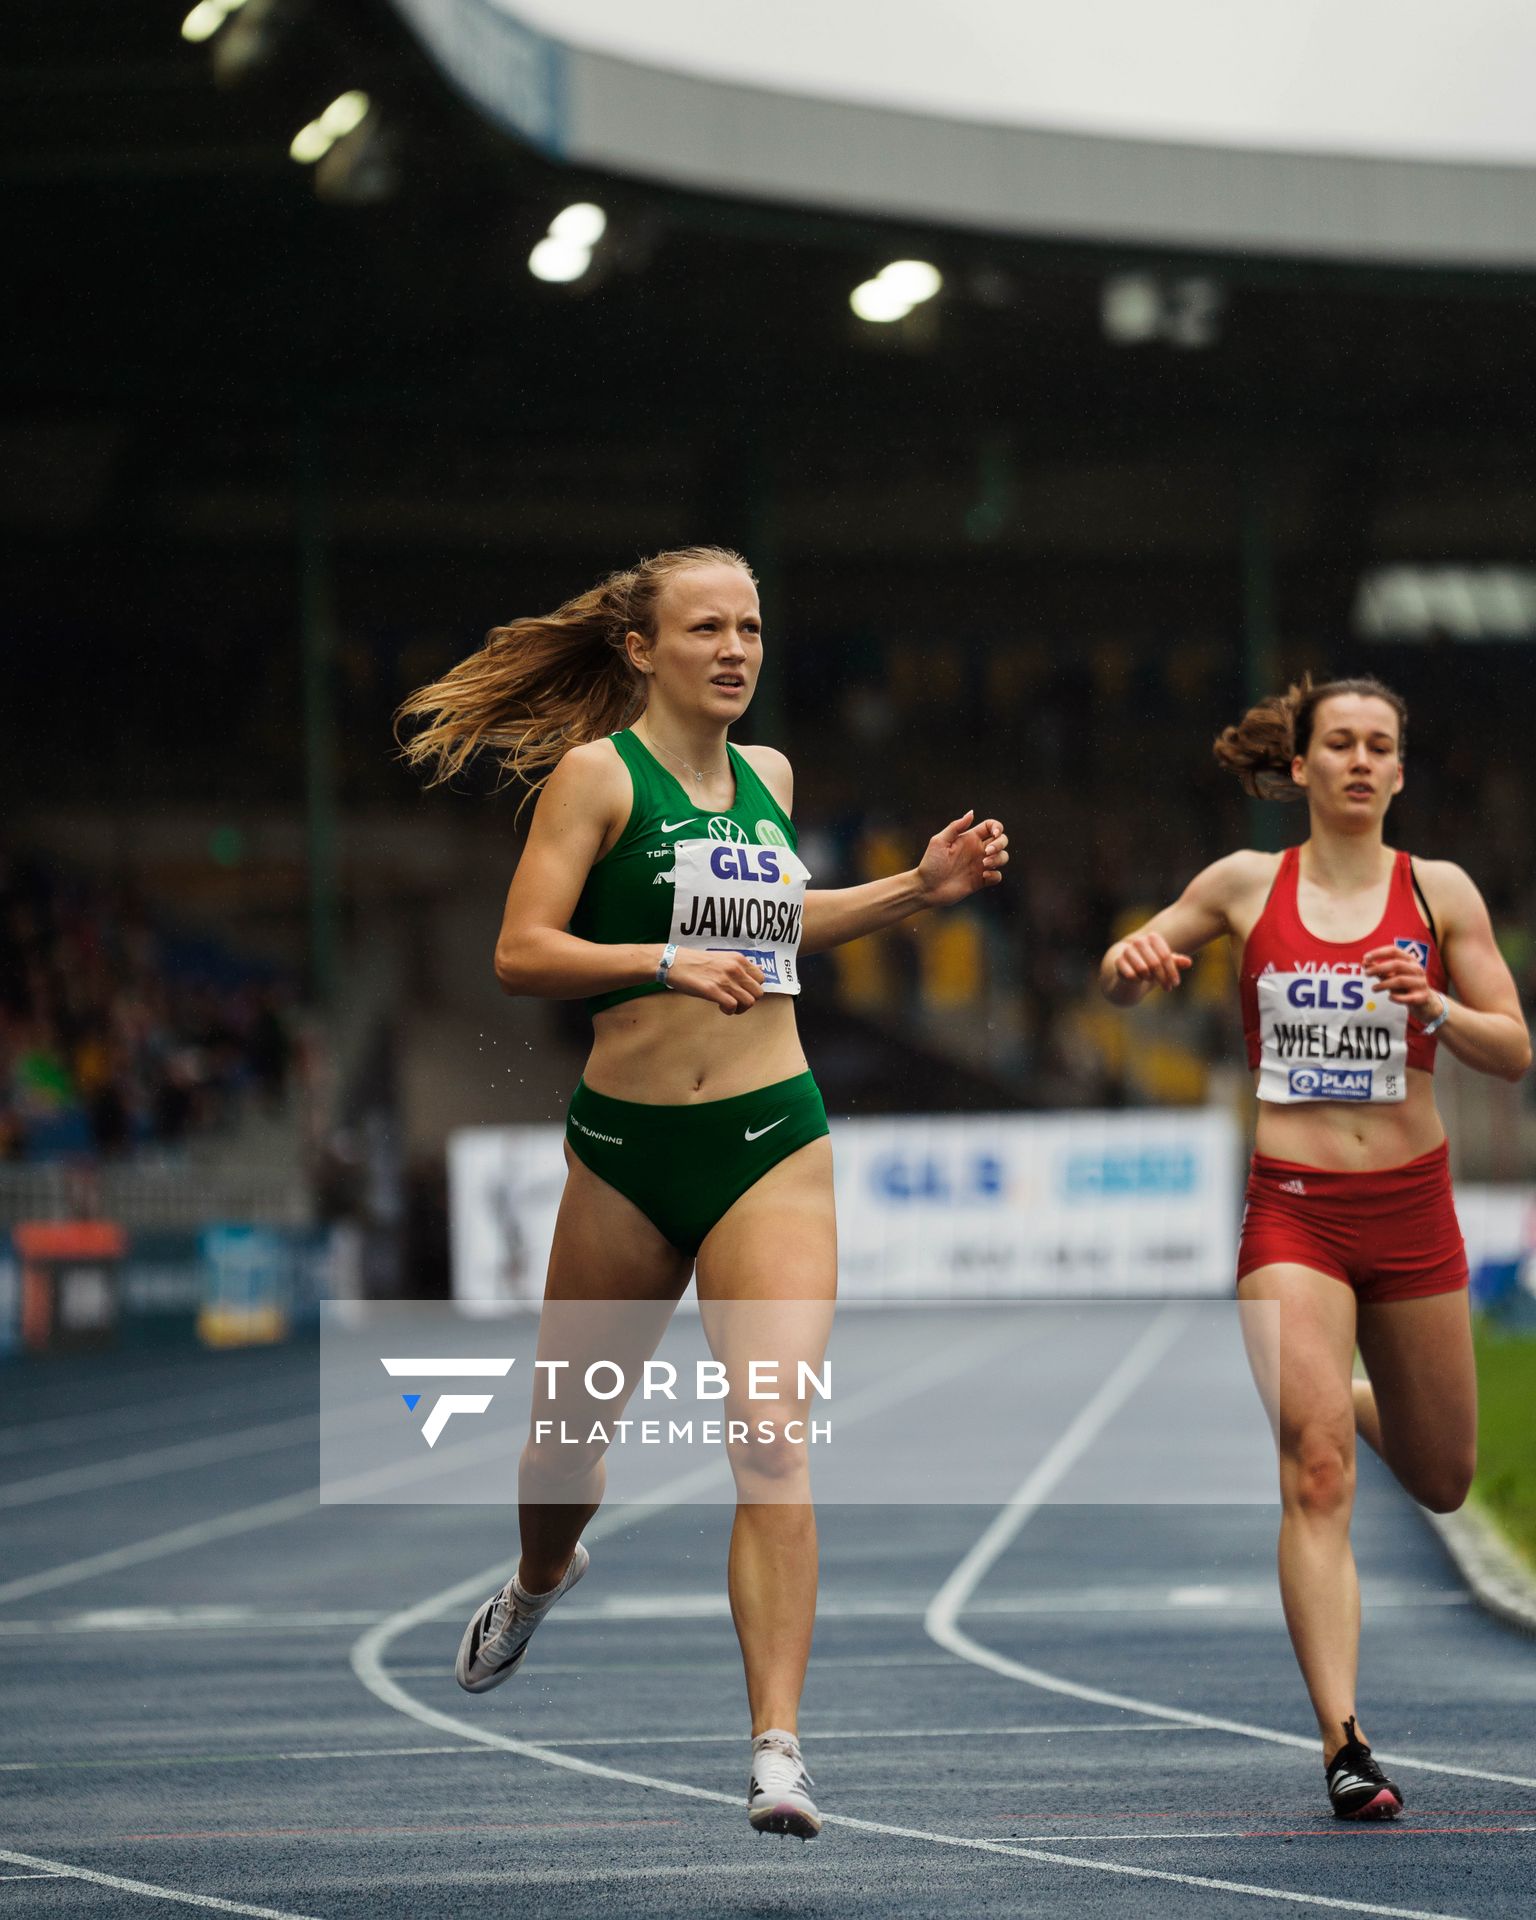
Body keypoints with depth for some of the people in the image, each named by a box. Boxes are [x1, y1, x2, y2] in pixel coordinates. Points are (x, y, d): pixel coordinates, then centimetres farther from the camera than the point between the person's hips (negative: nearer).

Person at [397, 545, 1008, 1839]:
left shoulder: (767, 776, 10)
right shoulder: (597, 774, -5)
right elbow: (521, 952, -12)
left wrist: (918, 891, 19)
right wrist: (671, 964, -24)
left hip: (772, 1140, 2)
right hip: (627, 1145, -2)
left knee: (774, 1439, -14)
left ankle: (777, 1746, -17)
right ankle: (539, 1584, 51)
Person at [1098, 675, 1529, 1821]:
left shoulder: (1440, 891, 1)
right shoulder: (1248, 885, 2)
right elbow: (1124, 981, 12)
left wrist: (1433, 1005, -19)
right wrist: (1134, 962, -12)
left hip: (1412, 1207, 2)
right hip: (1294, 1209, -2)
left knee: (1443, 1484, 15)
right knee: (1318, 1474, -18)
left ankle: (1352, 1396, 50)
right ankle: (1344, 1739, -20)